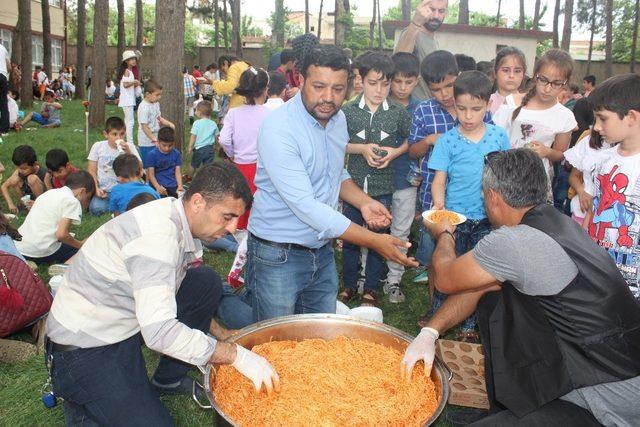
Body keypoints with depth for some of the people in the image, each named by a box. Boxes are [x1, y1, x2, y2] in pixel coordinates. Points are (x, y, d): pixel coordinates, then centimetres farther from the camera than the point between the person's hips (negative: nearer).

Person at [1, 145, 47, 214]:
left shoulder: (44, 174, -25)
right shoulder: (18, 172, -11)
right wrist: (10, 204, -19)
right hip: (27, 198, 5)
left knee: (32, 178, -30)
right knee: (14, 180, -20)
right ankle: (23, 203, 3)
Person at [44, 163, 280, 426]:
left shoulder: (180, 219, -2)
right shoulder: (157, 235, -29)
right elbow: (159, 332, -35)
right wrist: (237, 355, -30)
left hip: (127, 319, 8)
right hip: (84, 346, -8)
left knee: (207, 283, -3)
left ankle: (169, 380, 12)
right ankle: (78, 402, 11)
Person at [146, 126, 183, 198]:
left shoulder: (176, 154, 7)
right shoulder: (152, 154, -2)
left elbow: (178, 172, 5)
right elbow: (151, 174, -6)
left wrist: (180, 186, -12)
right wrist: (157, 187, -23)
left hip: (173, 187, 3)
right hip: (159, 186, -3)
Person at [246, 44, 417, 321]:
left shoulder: (338, 119, 3)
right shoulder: (278, 127, -23)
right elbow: (304, 205, -28)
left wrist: (364, 203, -1)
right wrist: (374, 242, -26)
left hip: (322, 251, 7)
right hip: (278, 255, -6)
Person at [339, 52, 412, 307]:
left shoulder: (399, 113, -1)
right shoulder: (348, 111, -3)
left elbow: (410, 140, 11)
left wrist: (395, 152, -9)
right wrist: (362, 148, -13)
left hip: (383, 187, 0)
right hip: (353, 184, 0)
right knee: (350, 236, 10)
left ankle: (371, 289, 26)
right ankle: (349, 285, 29)